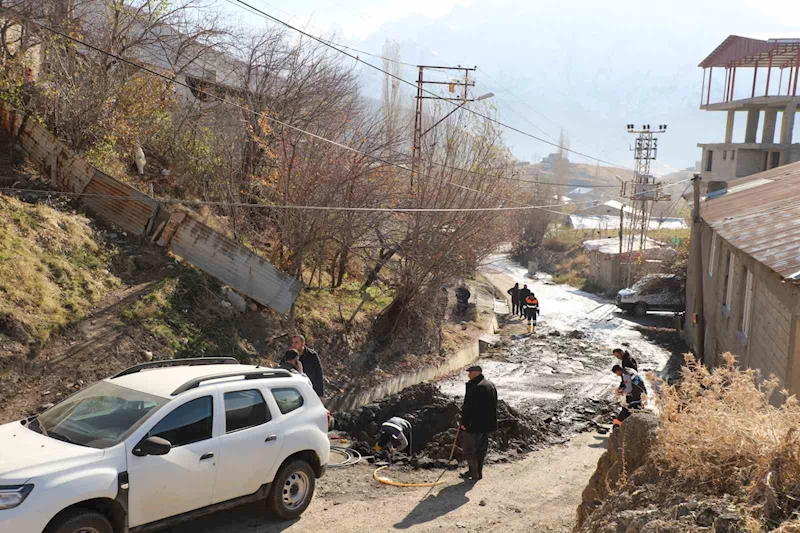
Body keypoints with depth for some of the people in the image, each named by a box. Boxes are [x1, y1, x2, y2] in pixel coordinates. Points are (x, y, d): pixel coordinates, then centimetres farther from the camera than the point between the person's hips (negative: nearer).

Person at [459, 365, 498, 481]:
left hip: (474, 424, -9)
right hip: (487, 424, 9)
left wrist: (464, 422, -16)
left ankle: (473, 472, 6)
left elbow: (468, 406, -21)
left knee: (468, 448, 3)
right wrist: (491, 422, 23)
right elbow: (494, 405, 17)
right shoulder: (491, 385, 10)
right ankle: (478, 472, 22)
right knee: (482, 448, 15)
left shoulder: (474, 386, -20)